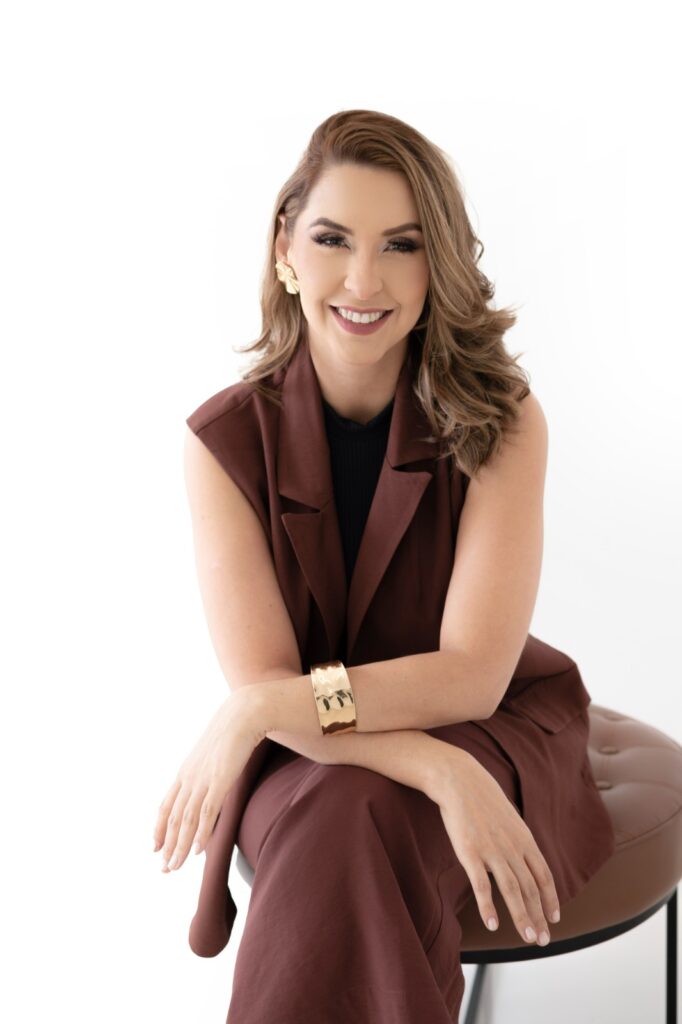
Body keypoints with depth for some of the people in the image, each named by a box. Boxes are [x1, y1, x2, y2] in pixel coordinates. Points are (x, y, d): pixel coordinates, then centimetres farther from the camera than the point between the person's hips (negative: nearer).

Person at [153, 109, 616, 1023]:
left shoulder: (502, 421, -13)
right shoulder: (226, 440, -11)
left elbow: (473, 673, -18)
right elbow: (262, 682, -16)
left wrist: (262, 711, -26)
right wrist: (440, 772, -31)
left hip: (487, 732, 0)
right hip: (304, 758, 1)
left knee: (362, 818, -32)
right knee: (340, 829, -33)